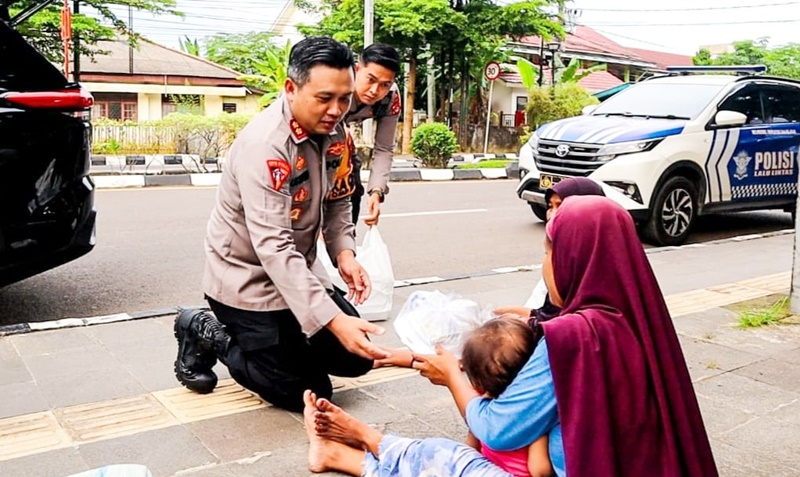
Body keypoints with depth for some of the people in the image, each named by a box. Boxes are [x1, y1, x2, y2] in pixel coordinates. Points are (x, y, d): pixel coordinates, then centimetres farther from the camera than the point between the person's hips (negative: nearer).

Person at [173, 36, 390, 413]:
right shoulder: (264, 144, -30)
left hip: (299, 270, 7)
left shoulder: (334, 131, -6)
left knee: (356, 358, 4)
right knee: (304, 393, -3)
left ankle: (279, 342, 26)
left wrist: (344, 251, -12)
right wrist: (334, 320, -41)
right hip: (247, 279, -7)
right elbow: (273, 247, -35)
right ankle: (206, 334, 13)